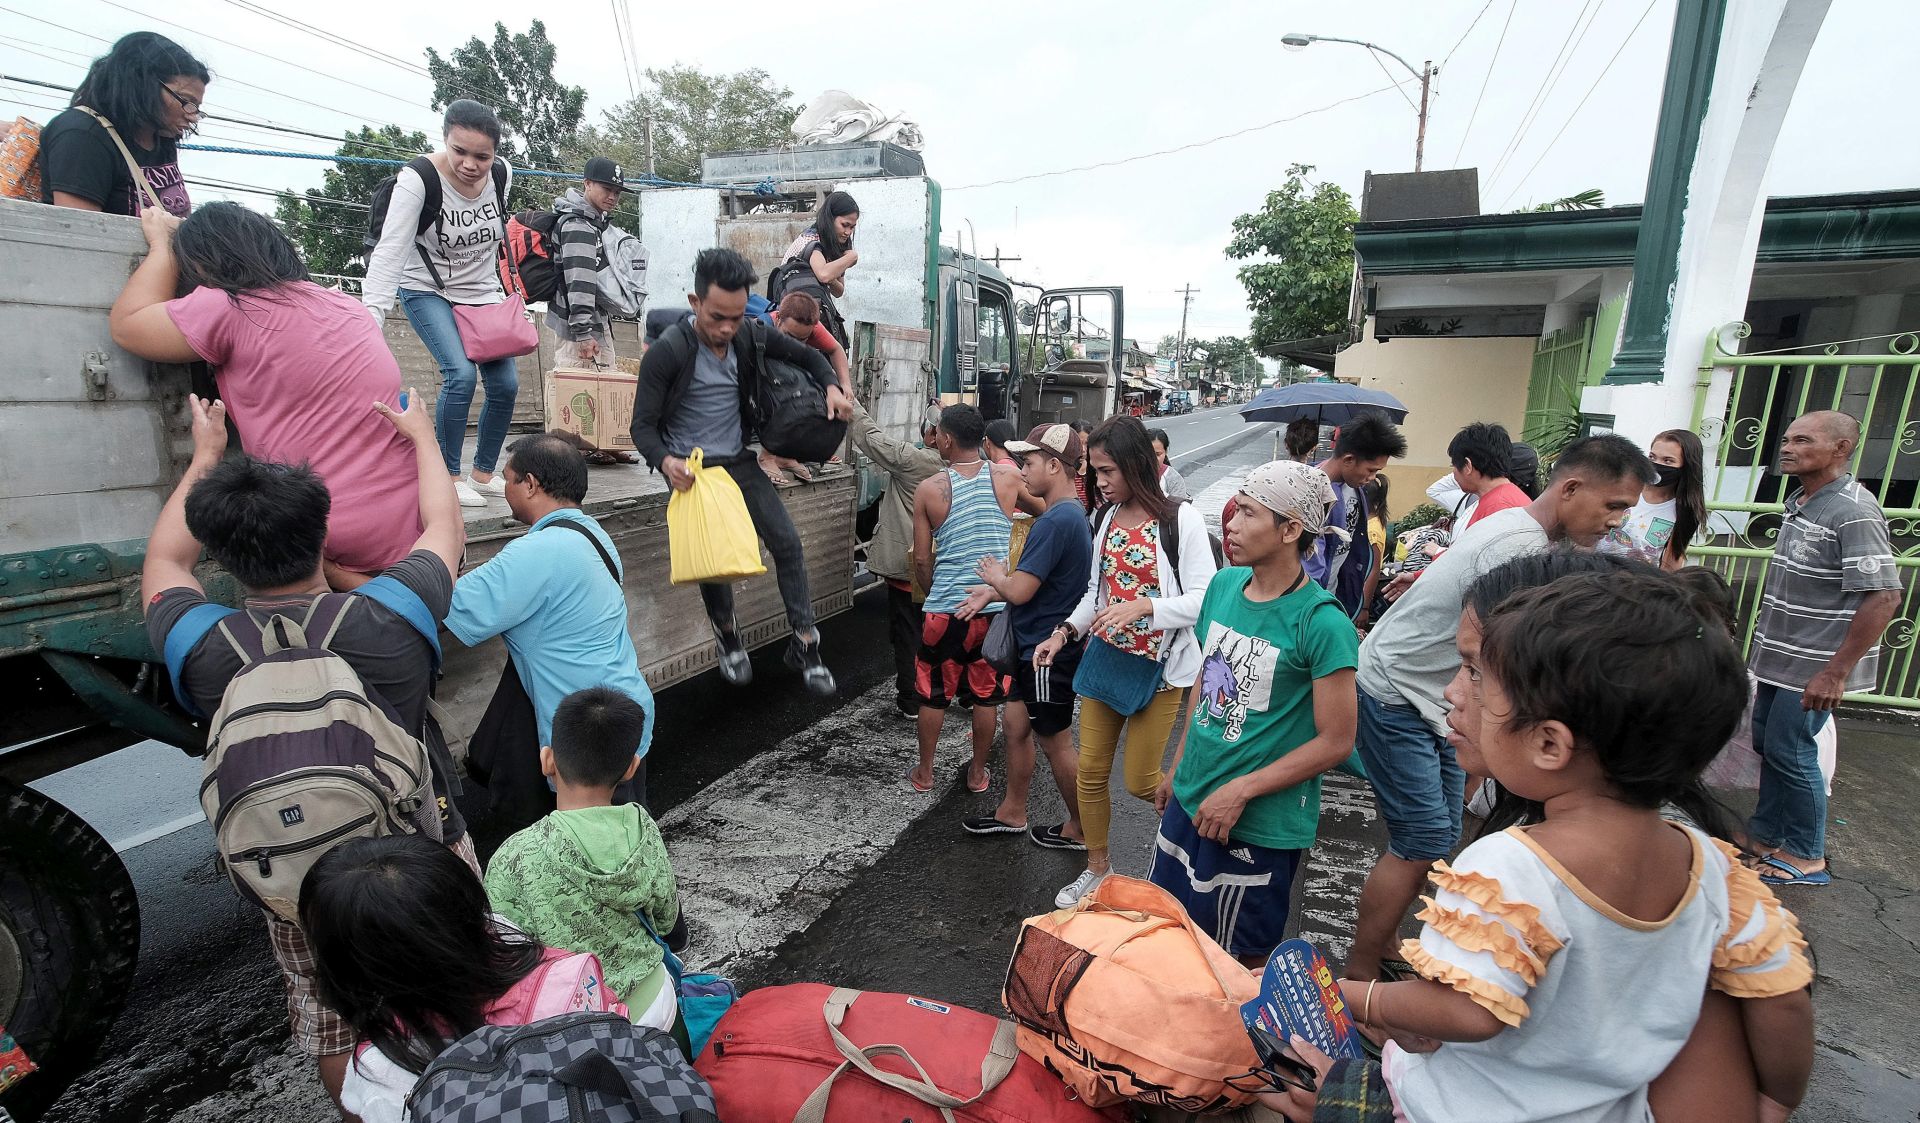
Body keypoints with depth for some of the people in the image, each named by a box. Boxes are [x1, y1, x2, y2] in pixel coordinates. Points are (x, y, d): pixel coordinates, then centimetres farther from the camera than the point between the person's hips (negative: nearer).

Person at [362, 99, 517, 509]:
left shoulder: (502, 174, -11)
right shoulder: (417, 180, -25)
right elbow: (389, 253, -30)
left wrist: (501, 293, 8)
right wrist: (372, 321, -39)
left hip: (482, 292, 5)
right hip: (428, 292, -5)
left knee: (505, 384, -3)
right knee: (461, 373, -22)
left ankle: (483, 474, 16)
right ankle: (450, 477, -6)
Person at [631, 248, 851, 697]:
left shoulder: (751, 335, -6)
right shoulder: (667, 352, -18)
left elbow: (807, 355, 10)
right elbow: (643, 425, -13)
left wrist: (831, 387, -11)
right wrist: (665, 461, -34)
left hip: (740, 462, 4)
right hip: (690, 470, -4)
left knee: (787, 542, -6)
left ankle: (804, 645, 5)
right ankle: (728, 639, 23)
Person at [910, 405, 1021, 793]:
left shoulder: (929, 489, -7)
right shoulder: (1008, 479, -4)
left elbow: (921, 560, -3)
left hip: (945, 607, -1)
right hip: (995, 606, 1)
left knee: (933, 695, 16)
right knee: (986, 696, 16)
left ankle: (925, 772, 30)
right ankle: (977, 773, 30)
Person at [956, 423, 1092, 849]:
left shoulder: (1057, 520, -25)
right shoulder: (1071, 514, 7)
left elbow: (1019, 591, -26)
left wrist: (995, 575, -5)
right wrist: (994, 588, 4)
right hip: (1037, 645, 9)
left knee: (1056, 743, 7)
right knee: (1015, 723, 18)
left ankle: (1079, 830, 26)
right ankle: (1012, 812, 34)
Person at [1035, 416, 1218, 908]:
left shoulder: (1181, 520, -13)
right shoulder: (1105, 518, 5)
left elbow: (1203, 598, -15)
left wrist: (1143, 607, -28)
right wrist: (1064, 632, 0)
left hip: (1159, 666, -5)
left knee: (1140, 780, 3)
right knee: (1090, 771, 9)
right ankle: (1097, 868, 29)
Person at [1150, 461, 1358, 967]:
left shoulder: (1322, 622, -20)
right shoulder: (1224, 584, -1)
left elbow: (1335, 740, -16)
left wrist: (1240, 791, -18)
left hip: (1260, 824, -6)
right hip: (1189, 801, 6)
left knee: (1243, 962, 14)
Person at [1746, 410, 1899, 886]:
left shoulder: (1853, 512, -20)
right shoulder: (1800, 503, 8)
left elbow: (1883, 598, -24)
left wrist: (1836, 672, -24)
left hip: (1814, 668, -8)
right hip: (1780, 658, 9)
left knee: (1789, 752, 0)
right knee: (1767, 743, 16)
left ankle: (1806, 857, 17)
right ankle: (1765, 835, 30)